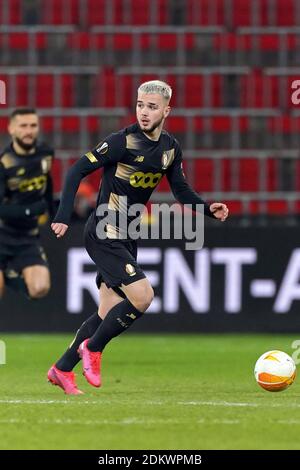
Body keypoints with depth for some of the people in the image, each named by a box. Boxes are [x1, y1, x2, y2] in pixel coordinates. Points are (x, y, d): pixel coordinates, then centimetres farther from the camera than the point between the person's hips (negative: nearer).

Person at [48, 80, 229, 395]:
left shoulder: (170, 148, 6)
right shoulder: (124, 141, -16)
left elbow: (182, 191, 15)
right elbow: (78, 171, -15)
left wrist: (209, 210, -3)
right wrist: (63, 216, -22)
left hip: (126, 239, 8)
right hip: (104, 235, -8)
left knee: (110, 314, 9)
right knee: (142, 295, -20)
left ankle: (62, 370, 20)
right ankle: (92, 348, 0)